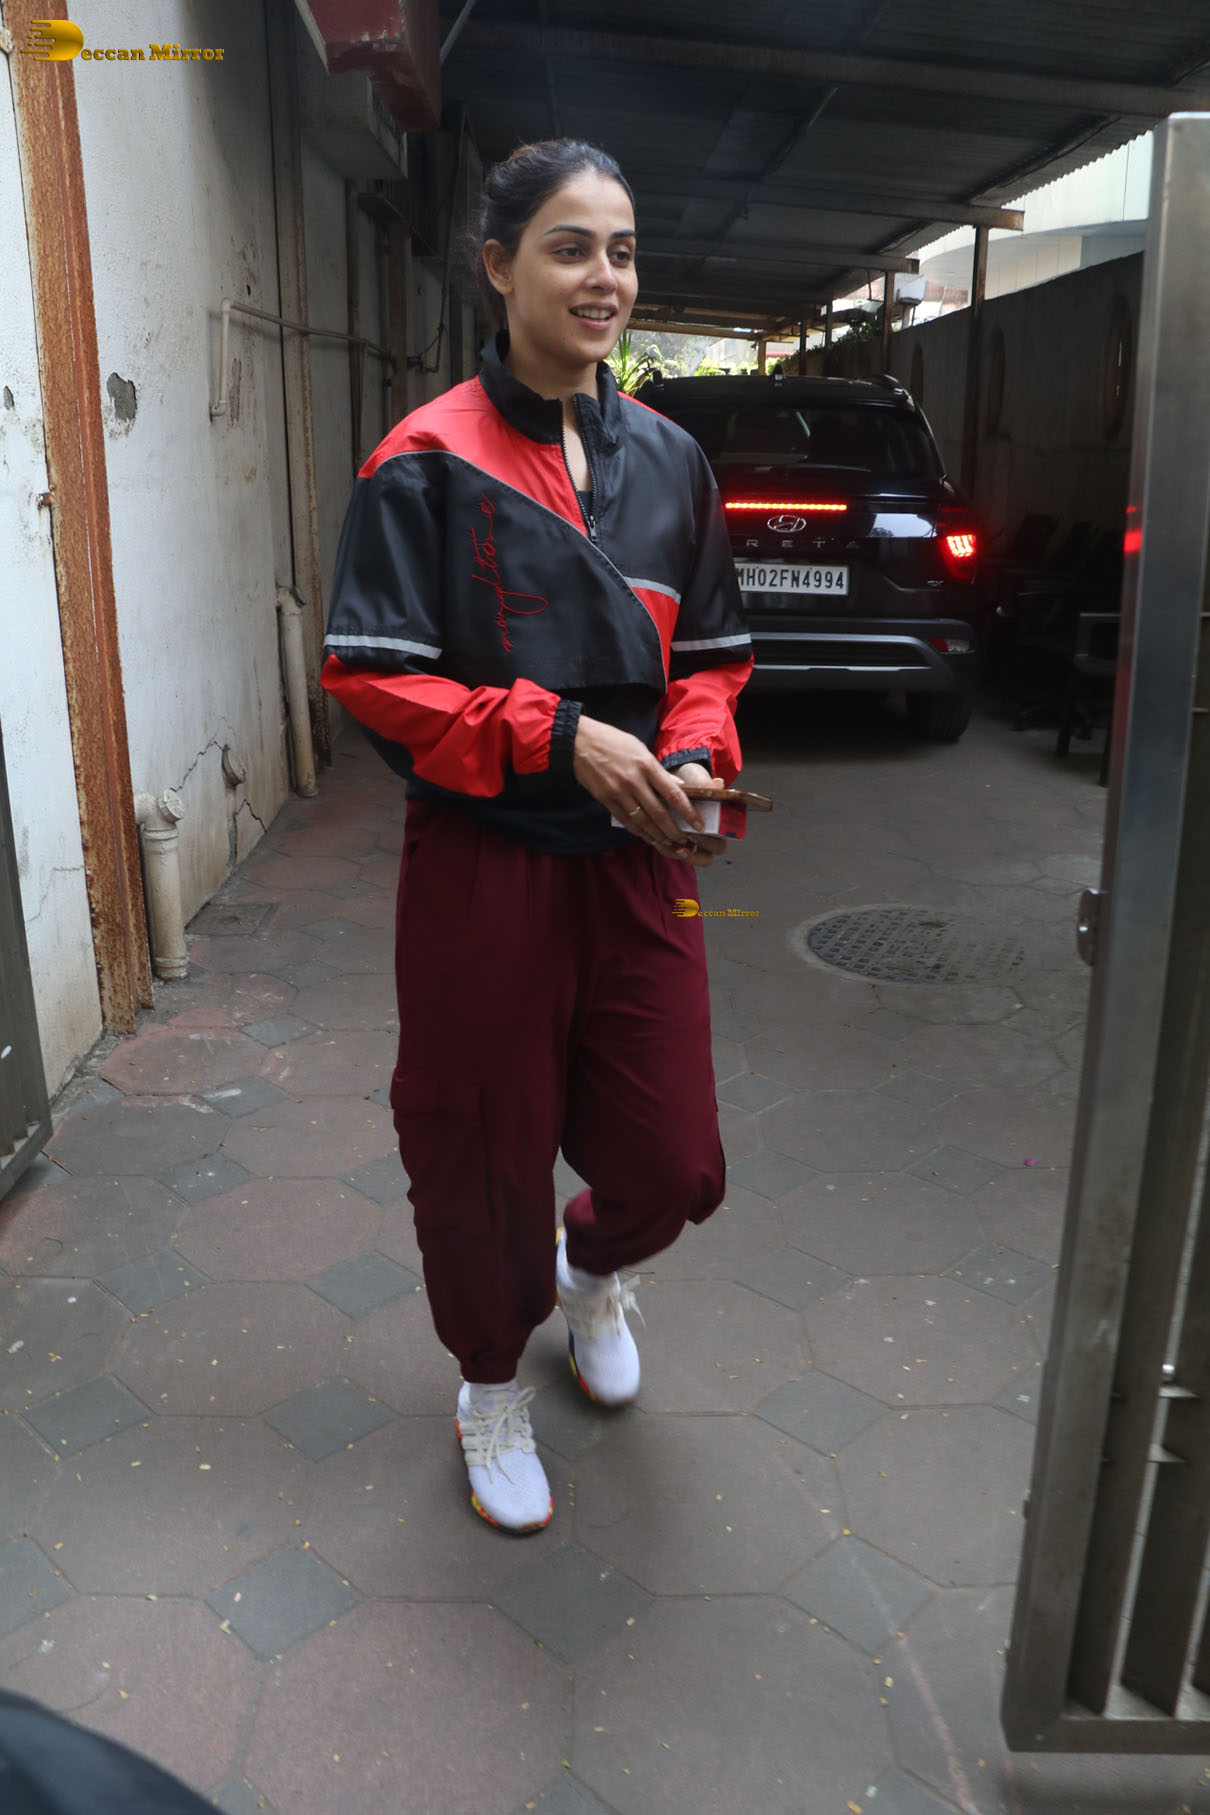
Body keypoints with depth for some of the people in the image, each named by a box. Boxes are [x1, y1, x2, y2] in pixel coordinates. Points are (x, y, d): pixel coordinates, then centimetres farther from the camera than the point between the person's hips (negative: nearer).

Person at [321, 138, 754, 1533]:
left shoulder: (668, 459, 7)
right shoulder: (428, 462, -8)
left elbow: (712, 652, 13)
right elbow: (369, 678, -11)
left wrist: (695, 757, -8)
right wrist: (558, 738, -21)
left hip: (638, 865, 4)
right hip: (485, 872, -4)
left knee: (675, 1167, 9)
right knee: (485, 1158, 12)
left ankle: (592, 1266, 48)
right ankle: (491, 1380, 43)